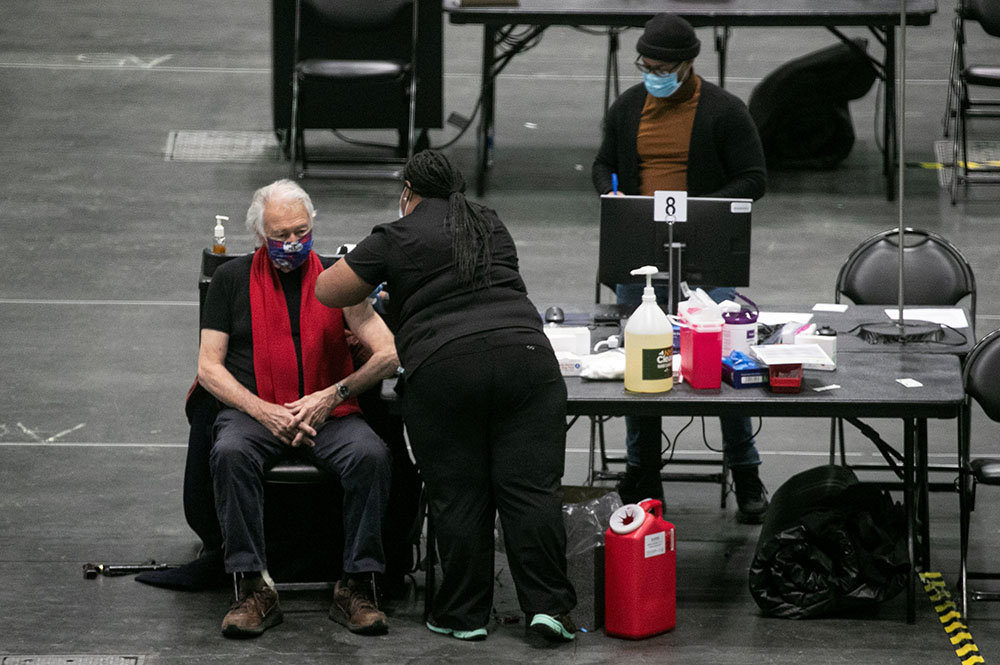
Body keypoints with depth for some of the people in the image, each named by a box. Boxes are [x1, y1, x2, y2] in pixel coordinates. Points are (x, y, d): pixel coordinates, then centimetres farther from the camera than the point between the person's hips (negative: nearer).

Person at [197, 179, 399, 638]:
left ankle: (356, 588, -26)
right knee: (230, 454, -35)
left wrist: (332, 396, -14)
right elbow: (209, 367, 6)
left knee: (371, 456, -32)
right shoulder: (232, 279, 9)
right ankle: (253, 591, -33)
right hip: (252, 411, 0)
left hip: (329, 414, 1)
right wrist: (265, 412, -11)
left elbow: (389, 355, 2)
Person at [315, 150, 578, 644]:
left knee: (457, 496, 4)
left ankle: (464, 614, 9)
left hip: (443, 370, -3)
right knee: (531, 488, 1)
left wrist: (373, 283, 31)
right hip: (525, 355, 3)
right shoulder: (491, 226, 21)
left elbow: (327, 292, 10)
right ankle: (547, 604, -5)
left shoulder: (395, 238, 6)